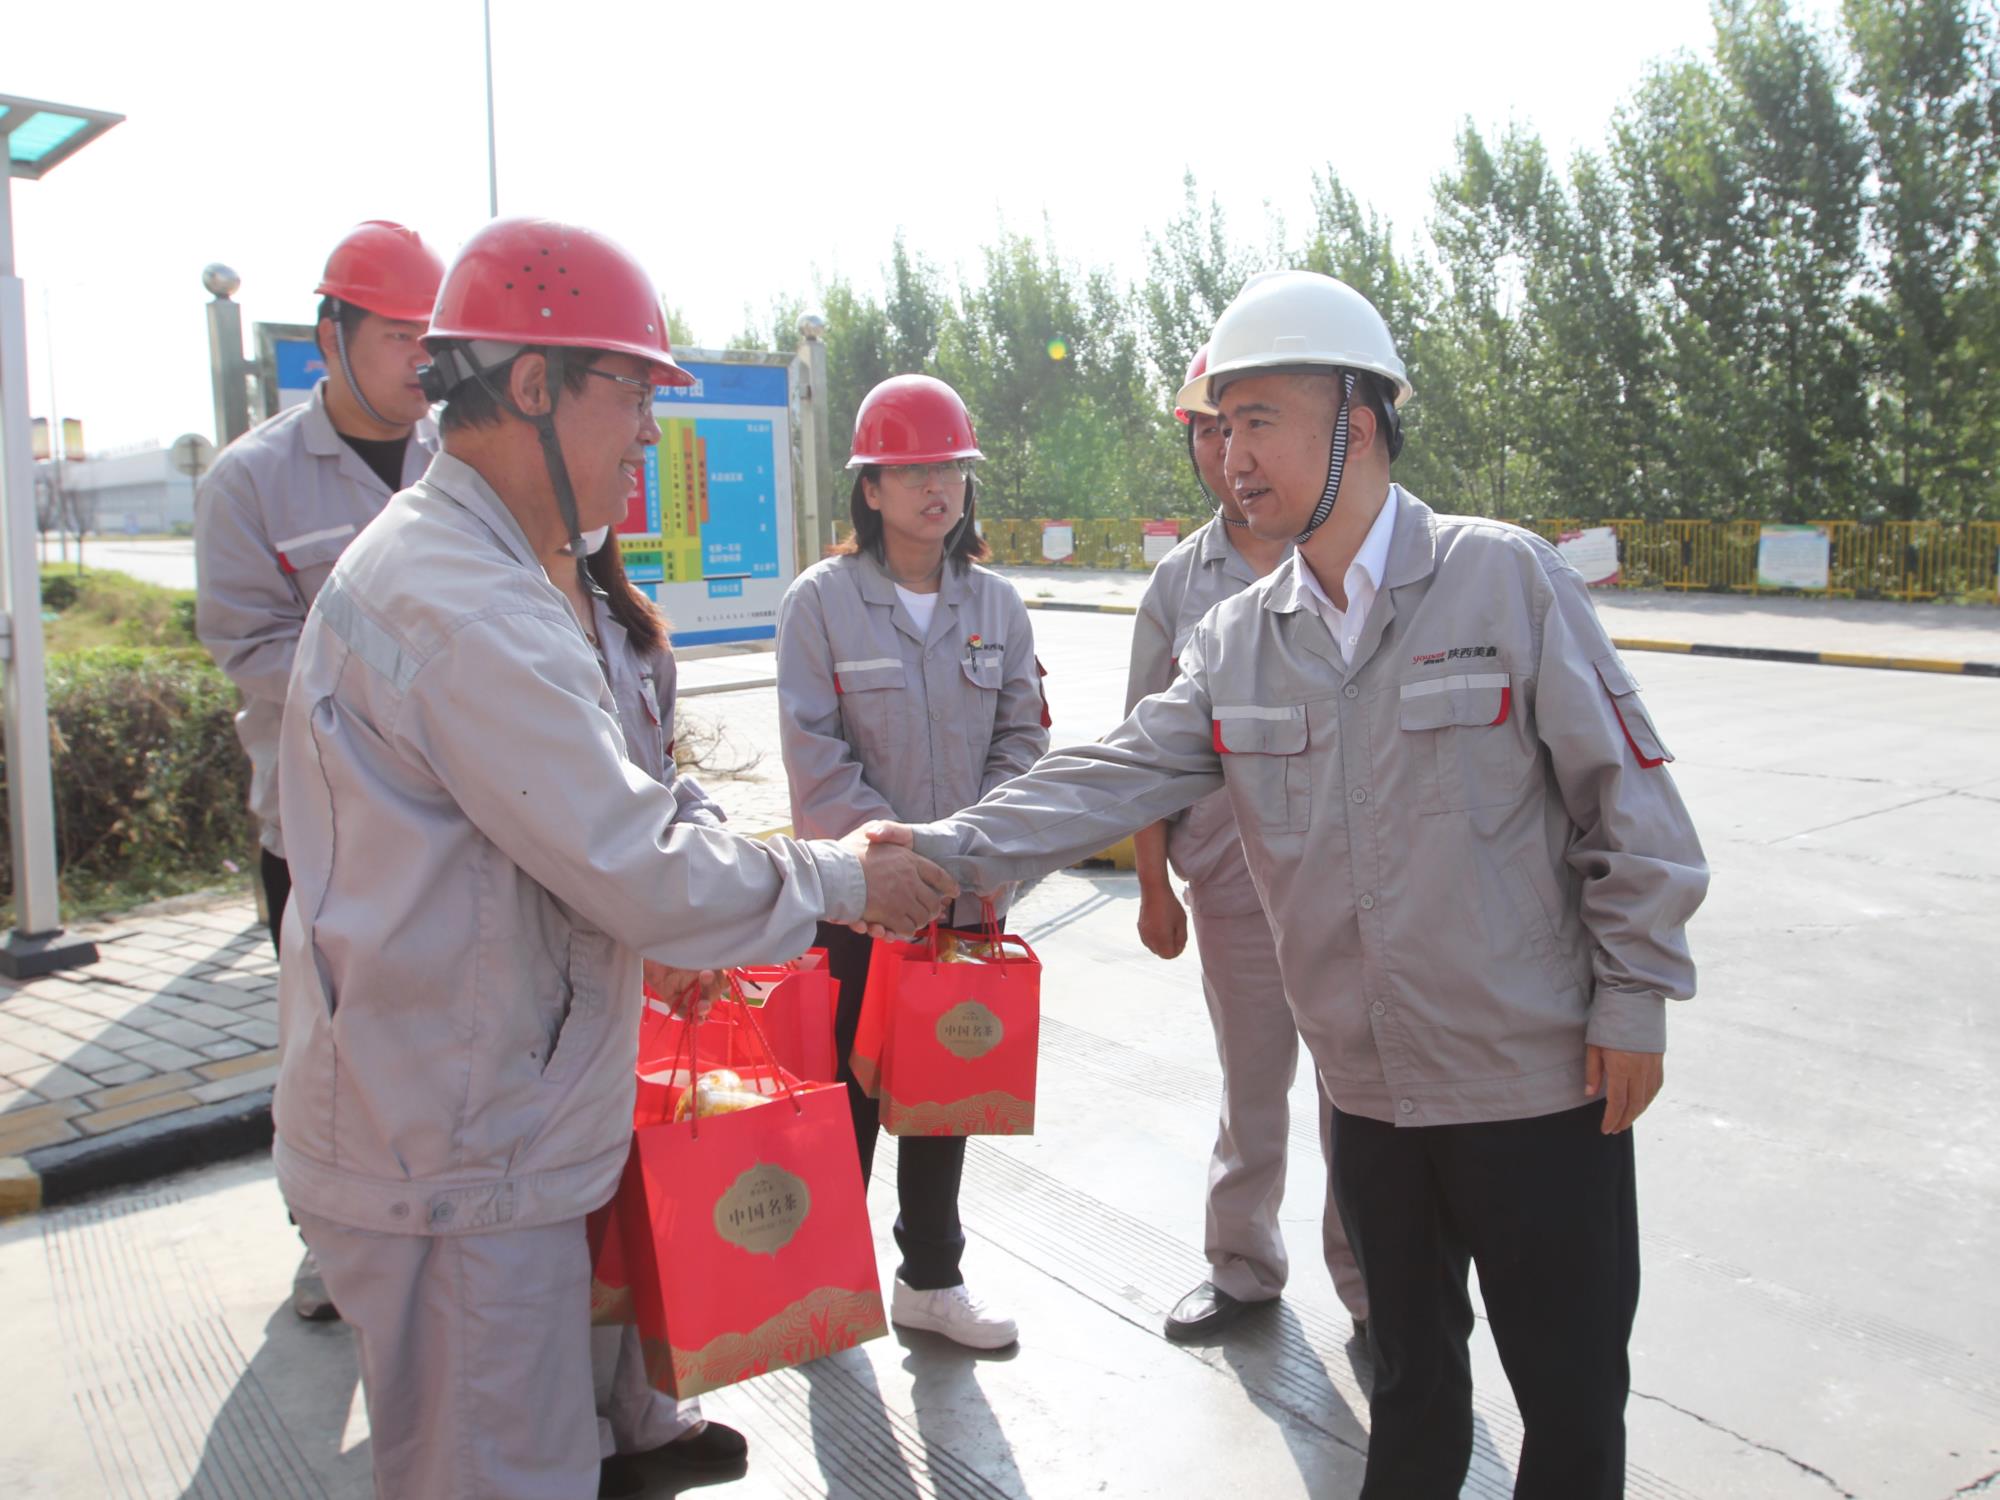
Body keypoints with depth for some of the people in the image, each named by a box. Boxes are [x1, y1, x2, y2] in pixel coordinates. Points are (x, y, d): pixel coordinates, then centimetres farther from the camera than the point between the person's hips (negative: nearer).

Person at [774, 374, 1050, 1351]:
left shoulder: (995, 603, 4)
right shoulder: (821, 600, -7)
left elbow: (1021, 736, 5)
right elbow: (815, 754, -11)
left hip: (969, 898, 4)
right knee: (846, 1088, 6)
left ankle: (930, 1278, 31)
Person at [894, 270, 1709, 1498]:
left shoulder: (1505, 578, -10)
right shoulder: (1237, 642, 2)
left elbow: (1627, 799, -8)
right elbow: (1116, 774, -6)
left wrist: (1633, 1000, -7)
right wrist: (951, 848, -19)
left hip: (1545, 1082, -4)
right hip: (1376, 1089, 4)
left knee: (1572, 1393, 11)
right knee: (1413, 1377, 22)